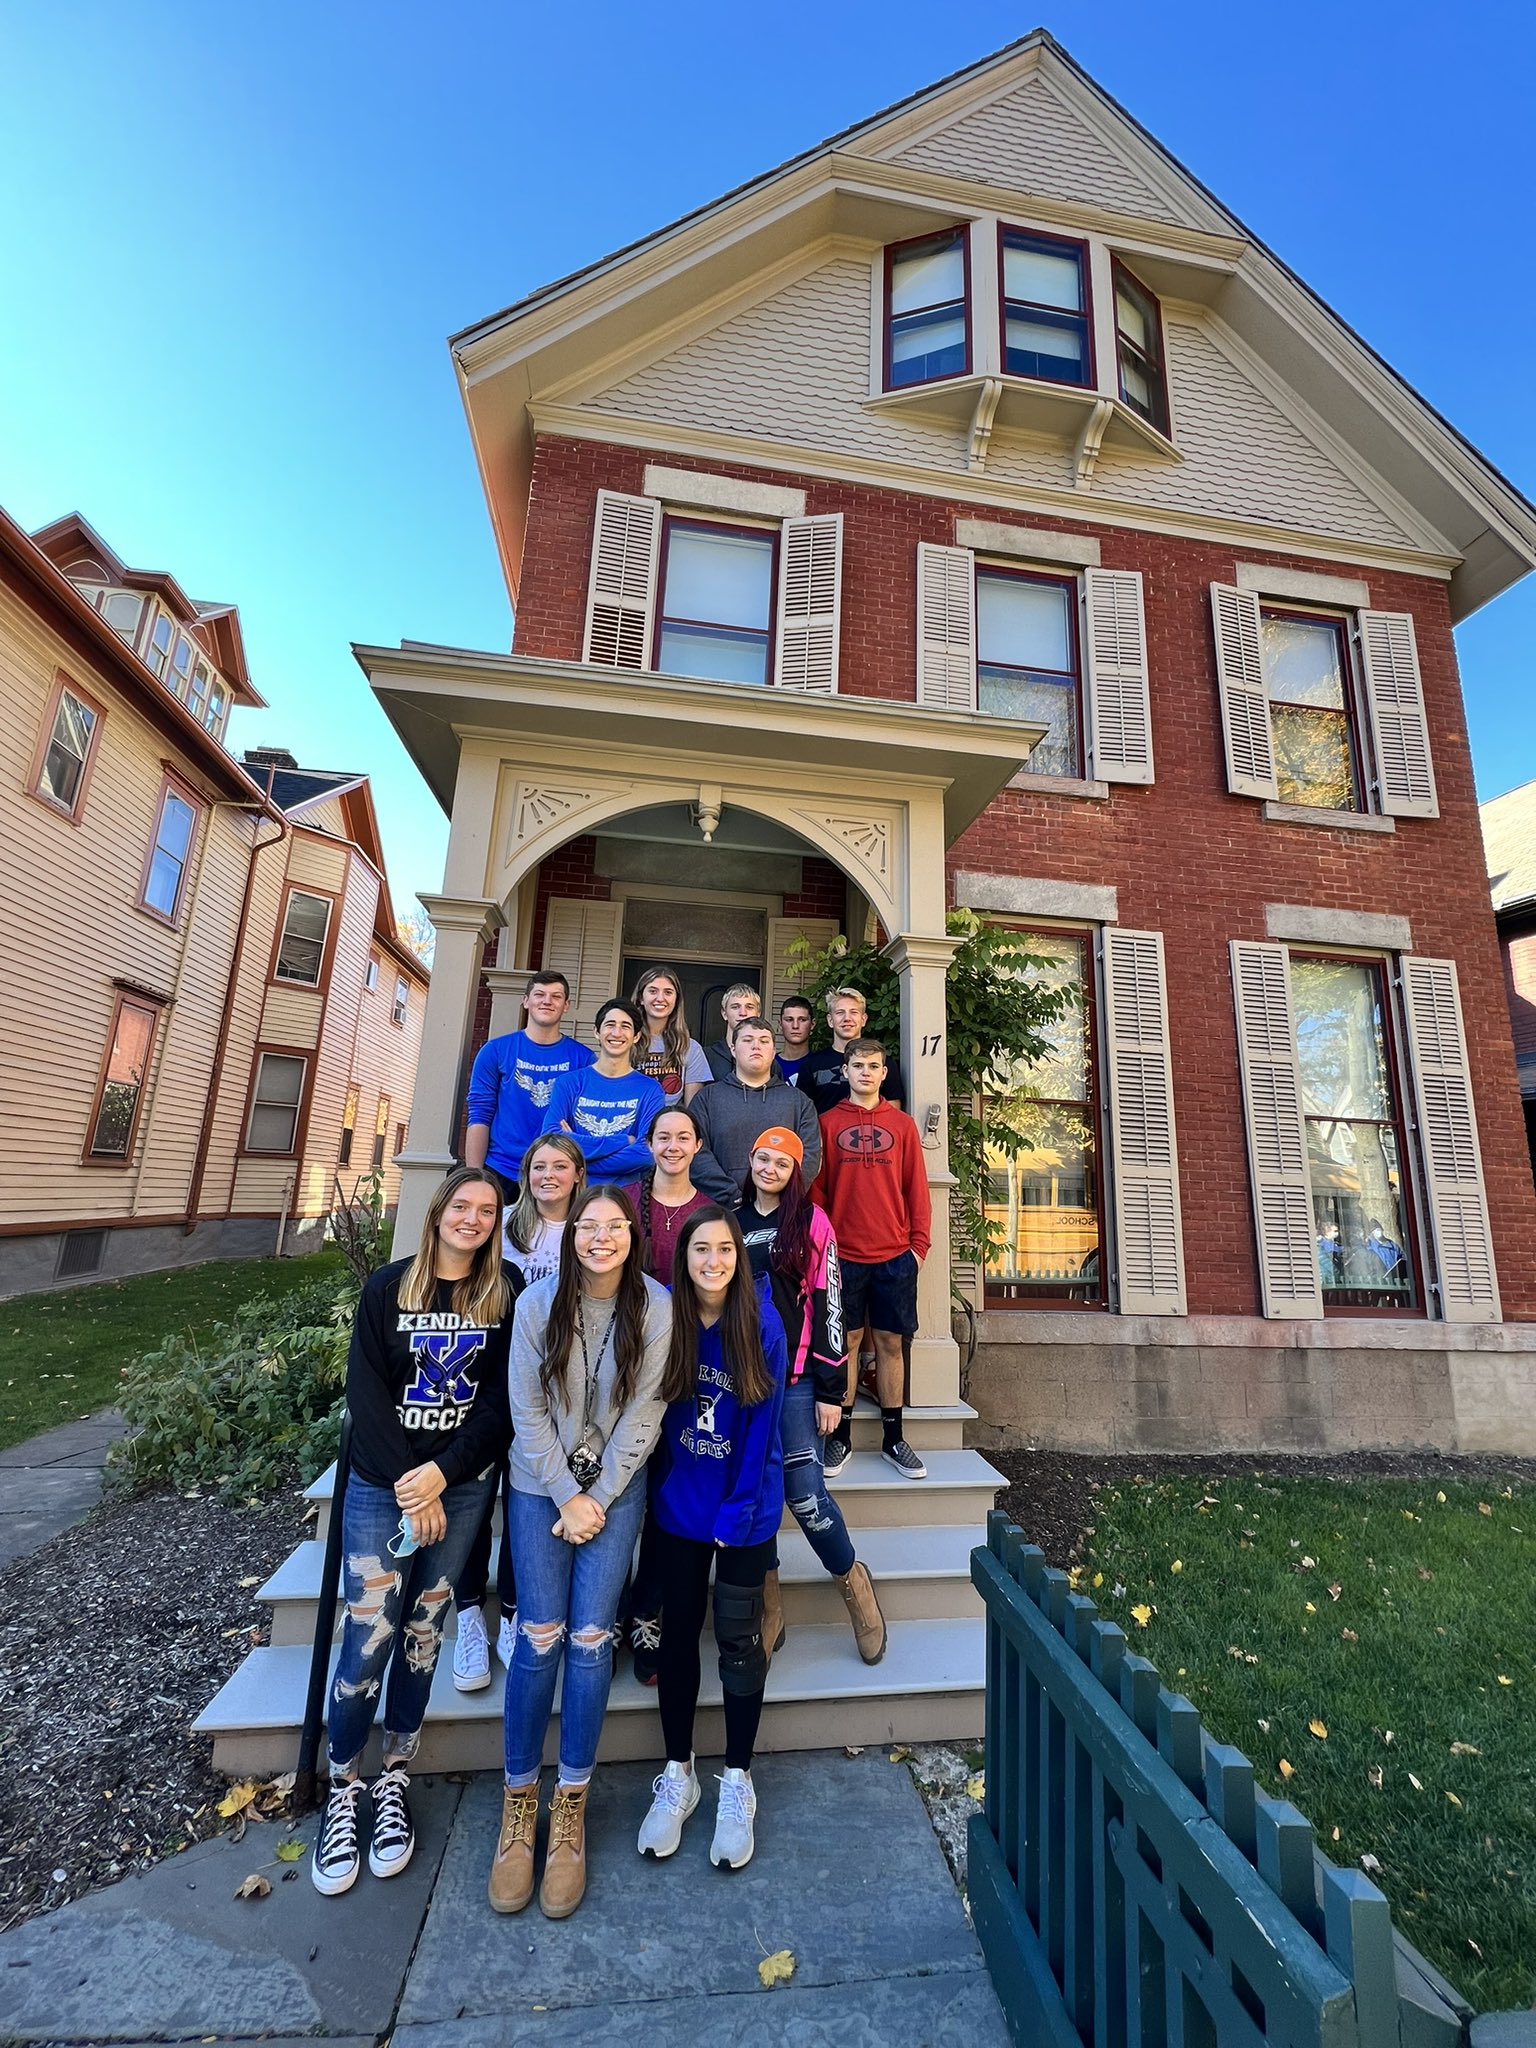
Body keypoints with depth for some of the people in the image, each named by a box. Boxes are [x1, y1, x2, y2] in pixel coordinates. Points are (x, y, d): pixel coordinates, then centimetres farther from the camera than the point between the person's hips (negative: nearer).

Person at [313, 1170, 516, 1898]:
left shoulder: (506, 1297, -3)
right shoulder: (388, 1286, -3)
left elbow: (502, 1400, -5)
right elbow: (365, 1389, -7)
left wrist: (441, 1475, -13)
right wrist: (407, 1485, -12)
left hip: (463, 1485, 1)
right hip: (381, 1484, -1)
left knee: (421, 1631, 11)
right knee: (367, 1634, -1)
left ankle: (393, 1781, 30)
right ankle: (342, 1790, 22)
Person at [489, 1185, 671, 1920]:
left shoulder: (654, 1308, -11)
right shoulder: (537, 1303, -10)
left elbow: (643, 1413, -8)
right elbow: (527, 1409, -7)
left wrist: (599, 1497, -8)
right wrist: (567, 1496, -8)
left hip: (617, 1486, 0)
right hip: (541, 1485, 0)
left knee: (590, 1637, 0)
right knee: (540, 1637, 1)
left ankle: (571, 1805, 21)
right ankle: (519, 1798, 23)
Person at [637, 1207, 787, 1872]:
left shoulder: (761, 1323, -17)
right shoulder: (664, 1316, -11)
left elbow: (763, 1426, -12)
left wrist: (735, 1513, -11)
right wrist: (663, 1485, 0)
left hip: (746, 1509, -2)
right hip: (679, 1505, 2)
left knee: (738, 1638, 11)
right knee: (679, 1632, 14)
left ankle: (737, 1782, 32)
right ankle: (677, 1774, 36)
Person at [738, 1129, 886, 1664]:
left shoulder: (810, 1222, -2)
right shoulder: (732, 1222, 8)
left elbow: (827, 1305, -4)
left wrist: (830, 1389, -7)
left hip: (794, 1378, -3)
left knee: (804, 1493, -6)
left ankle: (853, 1582, 23)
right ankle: (768, 1614, 26)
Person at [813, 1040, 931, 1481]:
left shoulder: (902, 1124, 6)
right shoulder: (828, 1123, 3)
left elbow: (916, 1188, 5)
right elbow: (815, 1188, 3)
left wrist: (919, 1243, -1)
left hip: (895, 1255, 1)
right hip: (843, 1255, -1)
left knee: (891, 1343, 9)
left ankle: (893, 1439, 22)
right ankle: (841, 1437, 20)